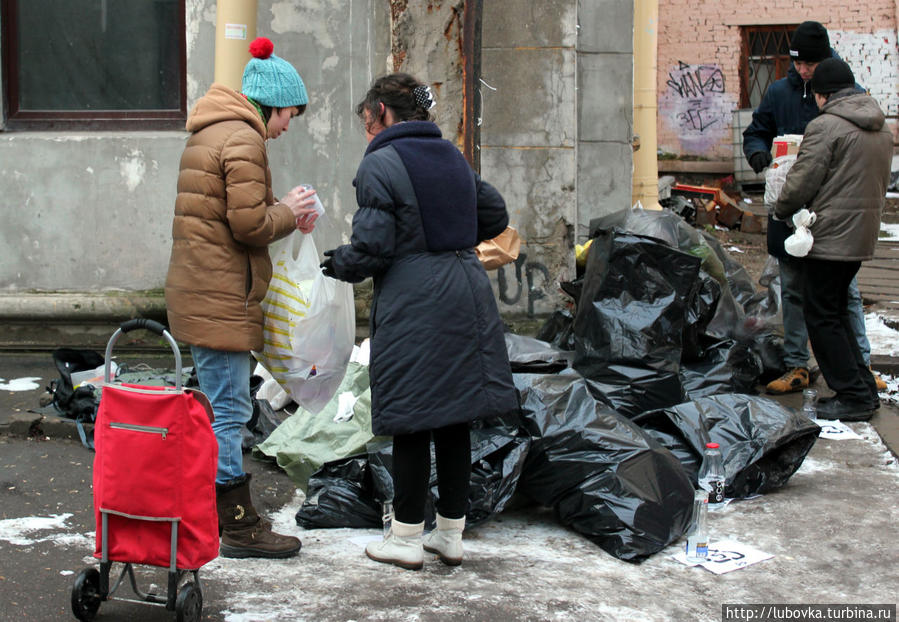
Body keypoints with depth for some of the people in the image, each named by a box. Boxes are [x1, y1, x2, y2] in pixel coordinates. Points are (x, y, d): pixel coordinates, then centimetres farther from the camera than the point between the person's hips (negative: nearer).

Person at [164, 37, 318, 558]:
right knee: (230, 409, -6)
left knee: (223, 406, 16)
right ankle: (238, 525, -1)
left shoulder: (210, 134, 19)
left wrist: (283, 213, 10)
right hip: (221, 298, -11)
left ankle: (228, 515, 23)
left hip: (200, 292, 11)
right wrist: (289, 213, -1)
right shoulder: (243, 140, -14)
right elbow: (249, 223, -18)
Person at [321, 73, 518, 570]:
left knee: (412, 422, 1)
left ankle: (406, 538, 10)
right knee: (454, 419, 11)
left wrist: (340, 264, 5)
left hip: (413, 305, -7)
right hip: (466, 294, 7)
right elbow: (495, 215, 21)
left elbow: (372, 245, -15)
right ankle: (450, 534, 19)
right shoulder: (451, 156, 13)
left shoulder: (380, 164, -9)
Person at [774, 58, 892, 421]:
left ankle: (853, 396, 0)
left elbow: (801, 183, -14)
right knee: (837, 311, 19)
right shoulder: (882, 129, 13)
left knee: (822, 316, 0)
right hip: (863, 237, 9)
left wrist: (781, 210, 4)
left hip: (829, 236, -8)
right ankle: (863, 388, 18)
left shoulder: (825, 126, -15)